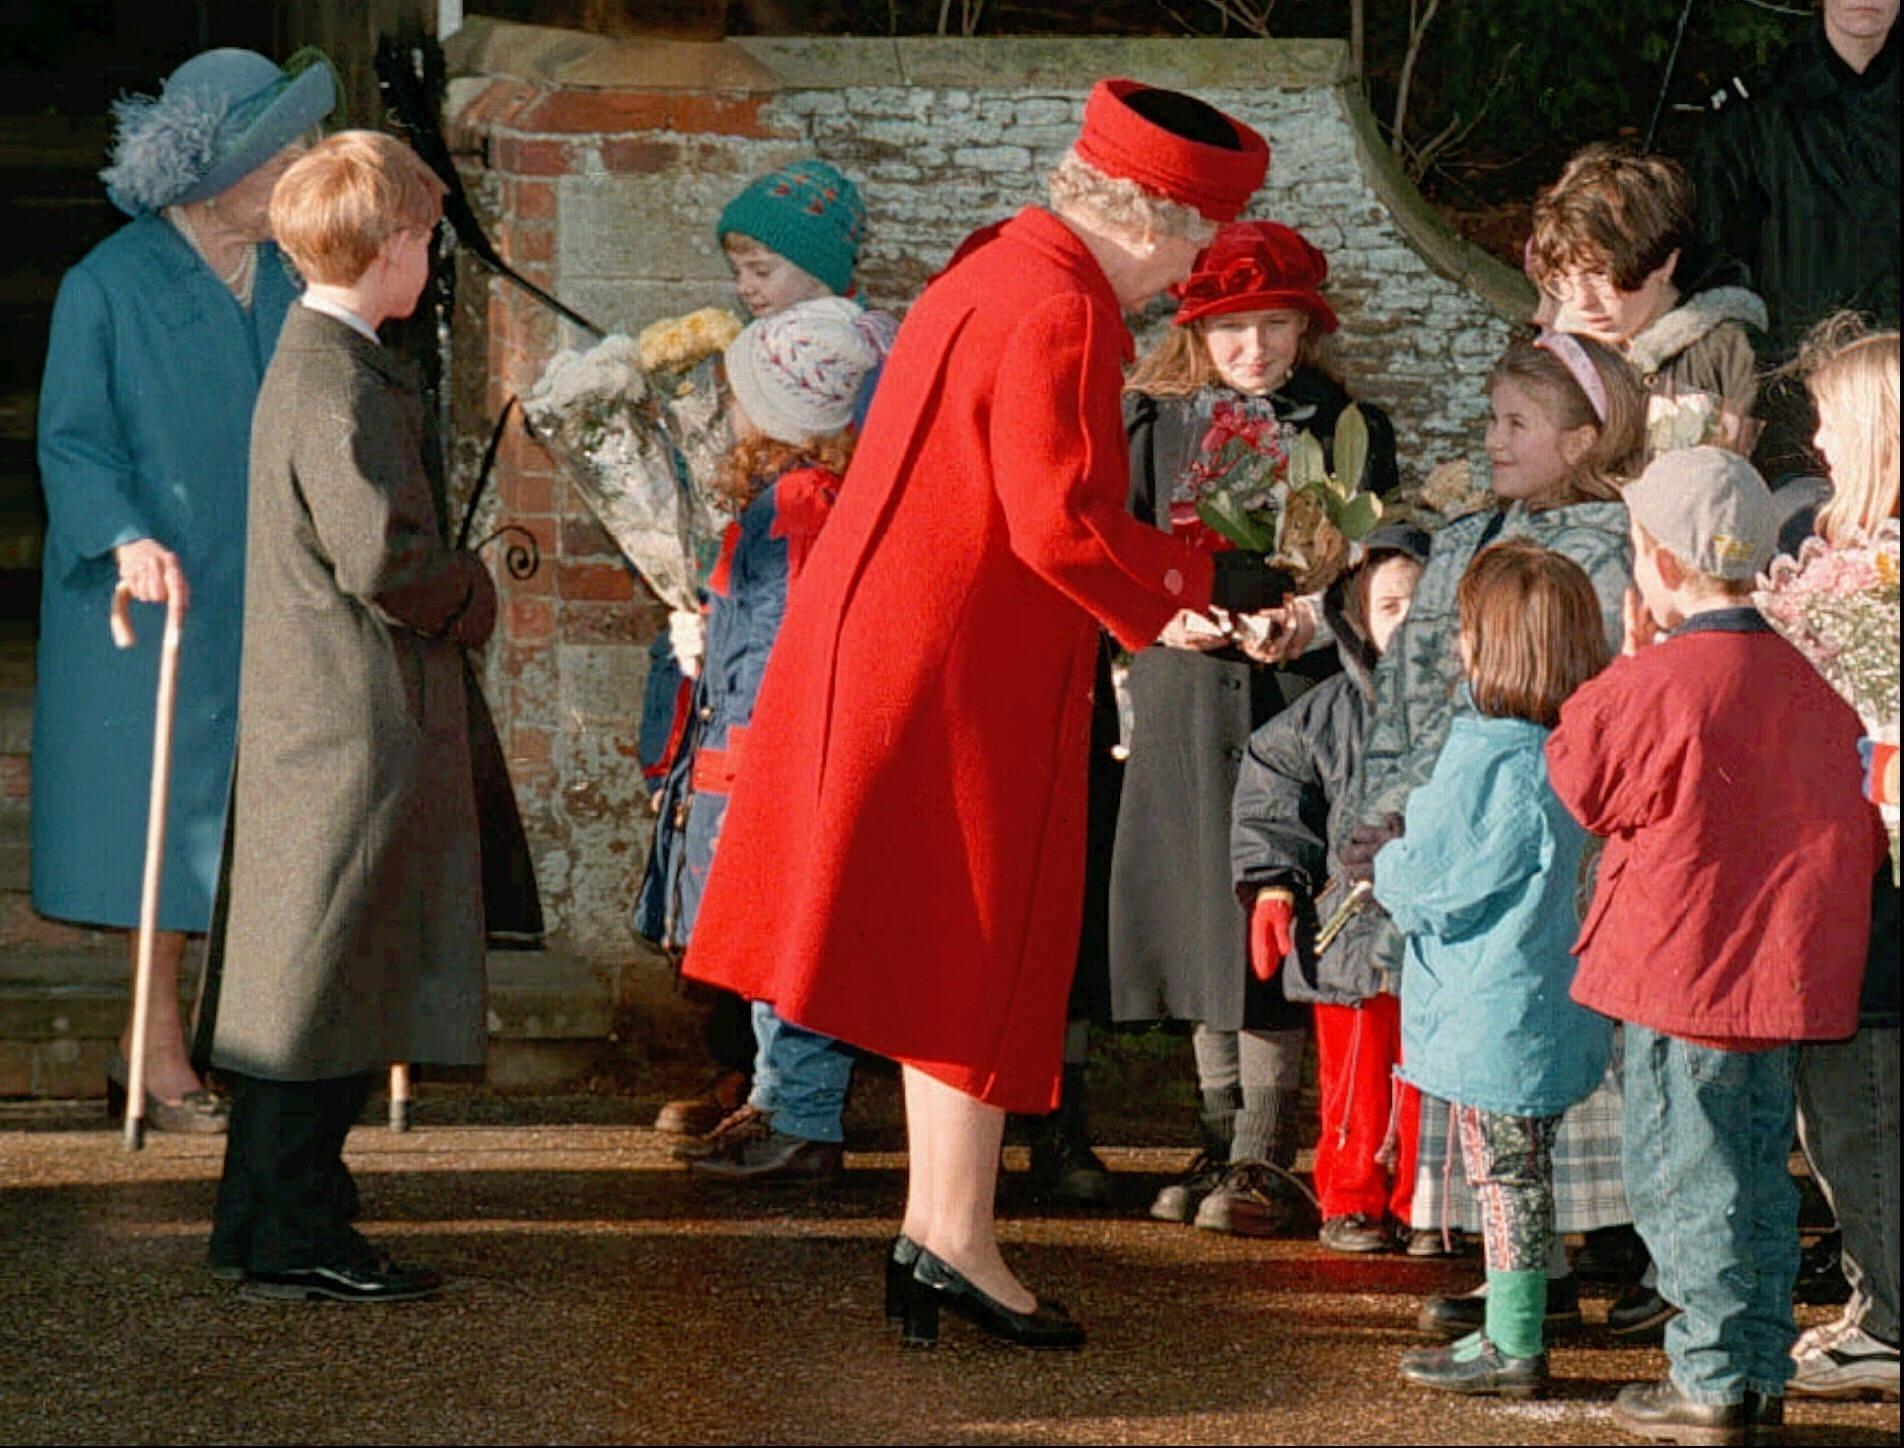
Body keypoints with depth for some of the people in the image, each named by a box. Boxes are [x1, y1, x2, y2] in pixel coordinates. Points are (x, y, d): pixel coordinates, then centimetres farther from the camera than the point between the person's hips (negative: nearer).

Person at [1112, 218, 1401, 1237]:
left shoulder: (1348, 429, 4)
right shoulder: (1157, 424, 10)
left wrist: (1312, 617, -16)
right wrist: (1162, 617, -10)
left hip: (1295, 691, -3)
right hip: (1185, 693, 3)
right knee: (1197, 918, 7)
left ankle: (1264, 1161, -2)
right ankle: (1220, 1144, 18)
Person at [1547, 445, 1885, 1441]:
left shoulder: (1655, 685, -18)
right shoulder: (1801, 680, 5)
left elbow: (1579, 786, -3)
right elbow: (1850, 818, 14)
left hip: (1684, 970, -7)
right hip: (1780, 970, 7)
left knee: (1682, 1178, 1)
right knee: (1755, 1174, 16)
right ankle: (1761, 1368, 22)